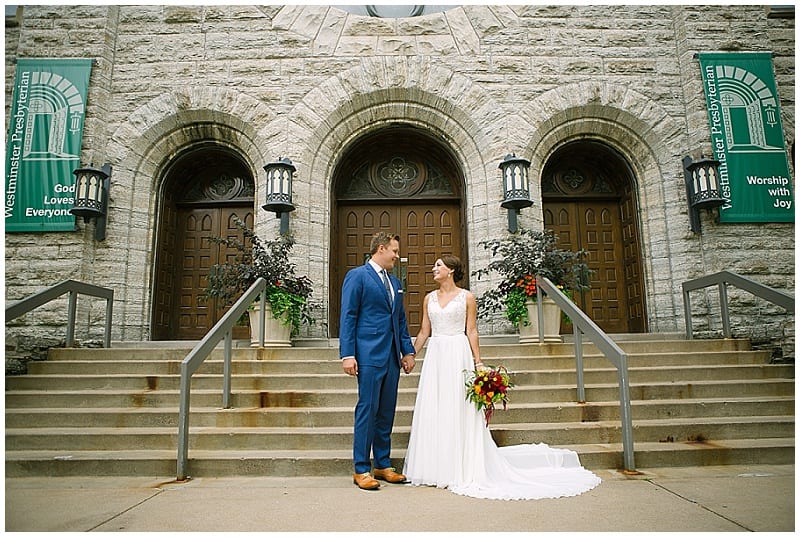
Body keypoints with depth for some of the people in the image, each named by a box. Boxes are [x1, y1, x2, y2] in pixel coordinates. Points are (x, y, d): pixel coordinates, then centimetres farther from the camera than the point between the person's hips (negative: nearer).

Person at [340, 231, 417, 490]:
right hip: (369, 355, -7)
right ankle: (361, 469, 8)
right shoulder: (357, 276, -3)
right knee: (367, 410, -3)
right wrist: (347, 355, -14)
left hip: (392, 357, 7)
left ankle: (383, 465, 23)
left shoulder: (395, 282, 19)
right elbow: (348, 317, -8)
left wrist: (408, 350, 13)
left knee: (387, 412, 12)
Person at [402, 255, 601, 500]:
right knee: (432, 411, 5)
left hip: (458, 356, -4)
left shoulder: (467, 297, -1)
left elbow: (472, 332, -3)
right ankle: (436, 468, 18)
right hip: (435, 356, 4)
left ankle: (460, 470, 13)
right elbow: (424, 331, 12)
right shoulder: (429, 298, 10)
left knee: (458, 410, 0)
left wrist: (478, 363, -8)